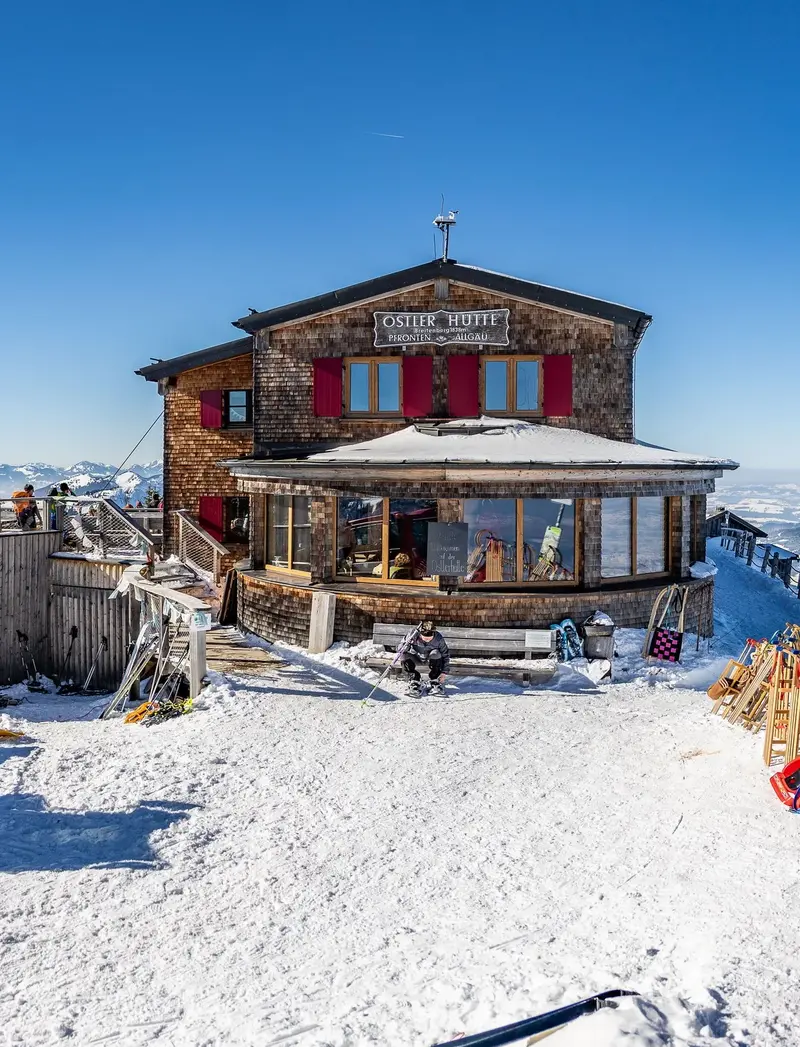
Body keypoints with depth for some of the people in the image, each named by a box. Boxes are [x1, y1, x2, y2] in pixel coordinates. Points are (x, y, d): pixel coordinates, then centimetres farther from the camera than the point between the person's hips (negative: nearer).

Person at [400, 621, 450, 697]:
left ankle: (435, 684, -23)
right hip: (416, 658, 0)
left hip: (430, 659, 0)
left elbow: (445, 654, -11)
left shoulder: (438, 639, -24)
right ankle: (414, 683, -21)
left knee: (436, 653, -33)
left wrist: (444, 672, -14)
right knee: (405, 655, -32)